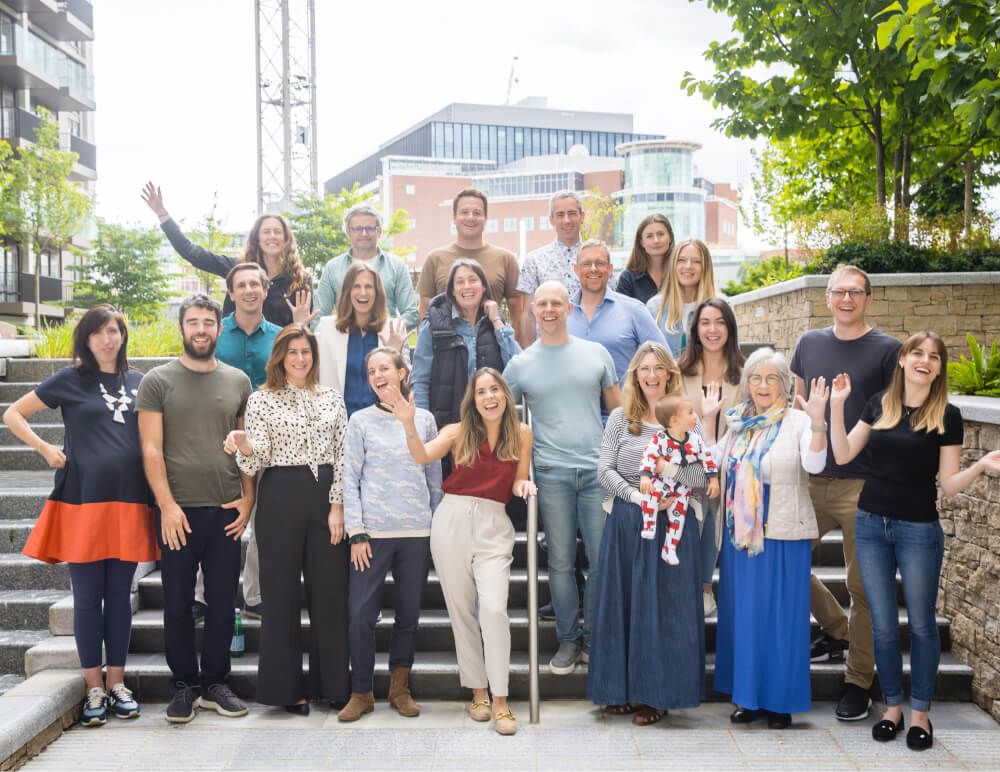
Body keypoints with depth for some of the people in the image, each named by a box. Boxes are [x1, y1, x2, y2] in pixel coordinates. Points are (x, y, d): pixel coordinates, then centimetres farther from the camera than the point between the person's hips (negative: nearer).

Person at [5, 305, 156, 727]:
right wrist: (47, 450, -4)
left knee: (120, 595, 8)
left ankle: (116, 682, 18)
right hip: (82, 500, -2)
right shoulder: (70, 380, 3)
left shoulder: (139, 382, 11)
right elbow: (13, 414, 7)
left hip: (128, 502, 3)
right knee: (88, 596, 3)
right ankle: (94, 688, 12)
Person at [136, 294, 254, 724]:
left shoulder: (238, 381, 9)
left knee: (222, 603, 8)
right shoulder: (158, 381, 1)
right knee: (178, 604, 5)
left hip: (227, 511, 2)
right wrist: (166, 504, -11)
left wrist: (248, 498, 0)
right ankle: (184, 686, 19)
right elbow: (151, 448, -4)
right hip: (178, 511, -2)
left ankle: (214, 684, 21)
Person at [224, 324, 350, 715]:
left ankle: (331, 682, 16)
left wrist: (337, 505, -2)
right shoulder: (261, 400, 3)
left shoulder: (332, 399, 10)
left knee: (330, 591, 4)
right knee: (282, 593, 2)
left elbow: (342, 456, 7)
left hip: (326, 495, 2)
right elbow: (258, 461, -4)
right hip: (280, 496, -2)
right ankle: (287, 687, 12)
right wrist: (245, 446, -26)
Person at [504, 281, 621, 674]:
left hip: (598, 469, 1)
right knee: (561, 561, 3)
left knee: (604, 558, 0)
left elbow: (618, 409, 14)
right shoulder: (520, 364, 6)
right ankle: (568, 639, 16)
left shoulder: (596, 353, 8)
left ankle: (594, 635, 16)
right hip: (551, 472, 0)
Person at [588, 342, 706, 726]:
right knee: (622, 603, 6)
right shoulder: (620, 418, 5)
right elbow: (604, 470, 0)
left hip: (672, 522, -1)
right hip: (625, 521, 2)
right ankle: (621, 689, 18)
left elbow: (699, 476, -1)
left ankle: (656, 694, 11)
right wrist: (635, 495, -15)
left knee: (664, 605, 1)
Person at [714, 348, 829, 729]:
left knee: (780, 614, 2)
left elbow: (814, 463, -22)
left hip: (783, 535, -5)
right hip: (740, 534, 5)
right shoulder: (737, 421, 9)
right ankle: (747, 695, 23)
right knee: (742, 612, 10)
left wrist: (817, 420, -36)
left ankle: (780, 700, 15)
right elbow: (715, 462, 12)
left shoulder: (797, 421, -6)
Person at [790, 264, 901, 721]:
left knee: (862, 586, 2)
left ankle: (858, 682, 16)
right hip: (811, 479, 4)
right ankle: (837, 630, 31)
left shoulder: (889, 350, -1)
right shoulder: (809, 344, 9)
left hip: (864, 485, -4)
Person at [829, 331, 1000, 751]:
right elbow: (843, 455, 2)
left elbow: (949, 484, -5)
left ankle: (920, 711, 23)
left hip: (919, 529, -3)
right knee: (883, 624, 10)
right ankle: (892, 706, 25)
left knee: (921, 623, 8)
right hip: (870, 525, 3)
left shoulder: (947, 415, -6)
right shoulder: (878, 403, 3)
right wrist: (837, 406, -6)